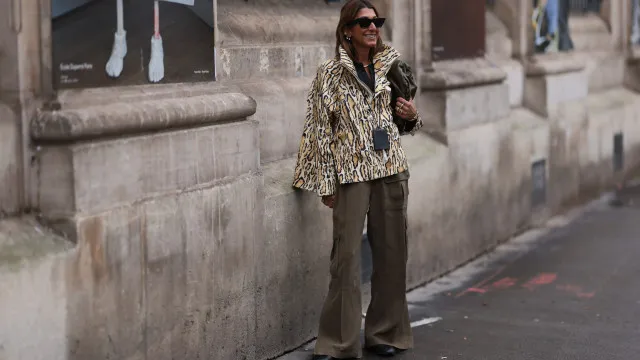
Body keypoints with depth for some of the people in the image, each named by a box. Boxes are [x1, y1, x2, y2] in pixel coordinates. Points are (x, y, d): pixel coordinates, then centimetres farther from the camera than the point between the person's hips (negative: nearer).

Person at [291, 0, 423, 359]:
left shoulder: (392, 64, 9)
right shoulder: (330, 74, -2)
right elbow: (320, 129, -2)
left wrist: (413, 114, -3)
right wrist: (325, 184, -5)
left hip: (391, 169, 4)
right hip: (351, 172, -4)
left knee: (392, 251, 7)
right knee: (347, 254, -4)